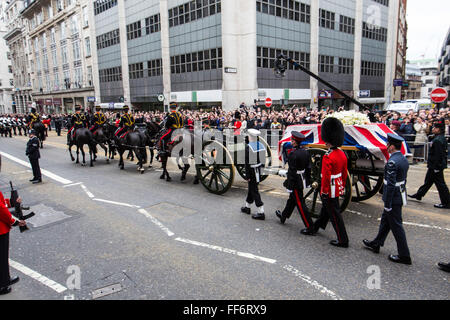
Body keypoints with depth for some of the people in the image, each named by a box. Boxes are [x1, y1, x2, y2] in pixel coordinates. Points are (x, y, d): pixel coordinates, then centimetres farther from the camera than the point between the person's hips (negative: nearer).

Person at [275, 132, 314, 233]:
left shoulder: (293, 154, -23)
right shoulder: (305, 151, 3)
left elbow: (292, 172, -22)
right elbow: (308, 168, 10)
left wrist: (289, 186, -16)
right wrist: (307, 179, 20)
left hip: (296, 182, -9)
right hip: (303, 180, 9)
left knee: (300, 203, -2)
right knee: (292, 199, 24)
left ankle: (310, 227, 3)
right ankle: (284, 216, 44)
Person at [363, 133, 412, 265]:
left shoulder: (392, 162, -23)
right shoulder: (404, 159, 7)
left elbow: (391, 185, -25)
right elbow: (403, 180, 15)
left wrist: (387, 204, -19)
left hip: (393, 199, -10)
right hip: (400, 196, 10)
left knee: (396, 226, 2)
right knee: (385, 220, 20)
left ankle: (404, 256, 13)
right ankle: (376, 244, 34)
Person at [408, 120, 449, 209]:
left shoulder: (438, 140, -22)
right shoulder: (441, 138, 10)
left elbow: (438, 155, -25)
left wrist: (436, 167, -21)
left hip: (436, 166, -10)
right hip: (434, 166, 10)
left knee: (440, 184, -2)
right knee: (428, 181, 20)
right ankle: (419, 195, 34)